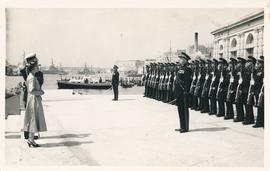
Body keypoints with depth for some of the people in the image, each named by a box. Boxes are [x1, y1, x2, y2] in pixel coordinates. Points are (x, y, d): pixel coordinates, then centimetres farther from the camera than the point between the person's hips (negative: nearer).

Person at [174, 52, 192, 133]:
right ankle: (182, 126, 22)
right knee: (180, 109, 13)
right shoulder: (180, 69, 15)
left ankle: (186, 127, 5)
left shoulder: (187, 70, -10)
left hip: (183, 93, -9)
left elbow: (187, 81, -15)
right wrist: (176, 91, 17)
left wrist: (185, 91, -19)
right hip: (178, 93, 9)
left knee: (184, 109, -2)